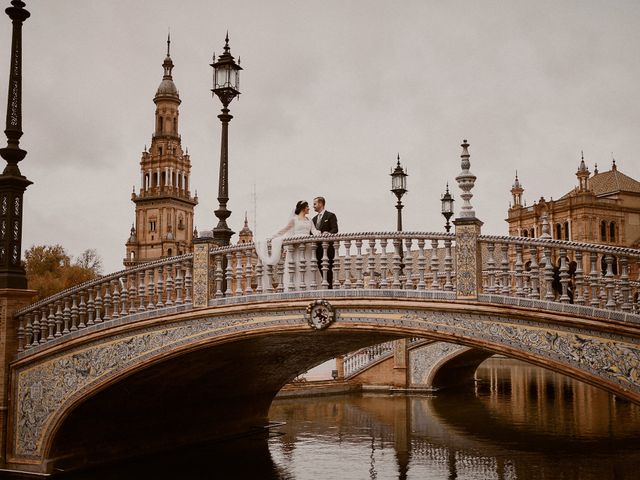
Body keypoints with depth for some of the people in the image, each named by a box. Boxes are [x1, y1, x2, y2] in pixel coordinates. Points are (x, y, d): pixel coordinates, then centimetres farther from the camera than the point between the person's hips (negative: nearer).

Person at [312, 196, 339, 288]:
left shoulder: (331, 216, 2)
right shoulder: (314, 219, 23)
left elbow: (335, 229, -9)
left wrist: (328, 233, -28)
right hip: (318, 248, 7)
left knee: (328, 269, -9)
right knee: (320, 269, 4)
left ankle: (329, 287, -11)